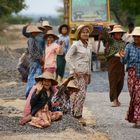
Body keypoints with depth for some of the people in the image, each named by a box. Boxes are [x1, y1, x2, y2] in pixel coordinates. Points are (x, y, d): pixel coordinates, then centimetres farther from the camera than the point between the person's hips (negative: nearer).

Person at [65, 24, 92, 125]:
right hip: (78, 73, -7)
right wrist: (74, 69, -15)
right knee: (81, 93, -14)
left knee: (81, 93, 7)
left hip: (85, 73, 7)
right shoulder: (76, 45, -7)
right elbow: (68, 57, -11)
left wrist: (89, 74, 19)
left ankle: (74, 112, 13)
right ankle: (78, 114, -10)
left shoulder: (87, 46, 15)